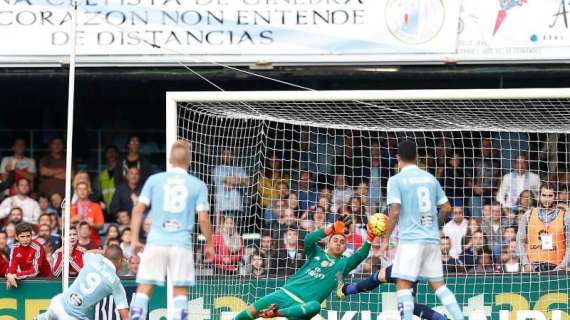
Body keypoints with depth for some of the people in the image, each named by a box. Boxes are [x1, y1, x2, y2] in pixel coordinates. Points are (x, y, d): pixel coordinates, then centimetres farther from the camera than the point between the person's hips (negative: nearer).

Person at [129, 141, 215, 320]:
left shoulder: (154, 180, 6)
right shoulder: (198, 185, 4)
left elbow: (138, 210, 2)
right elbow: (203, 219, -1)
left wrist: (134, 239, 8)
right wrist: (209, 244, 11)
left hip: (156, 241, 1)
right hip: (182, 244, 0)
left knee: (144, 289, 3)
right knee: (180, 291, 6)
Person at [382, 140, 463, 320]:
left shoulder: (396, 180, -5)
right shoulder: (430, 178, 11)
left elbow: (395, 211, -13)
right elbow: (446, 208, 11)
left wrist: (386, 239, -5)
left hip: (410, 239, -5)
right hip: (433, 239, 5)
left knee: (403, 284, -4)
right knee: (438, 284, 12)